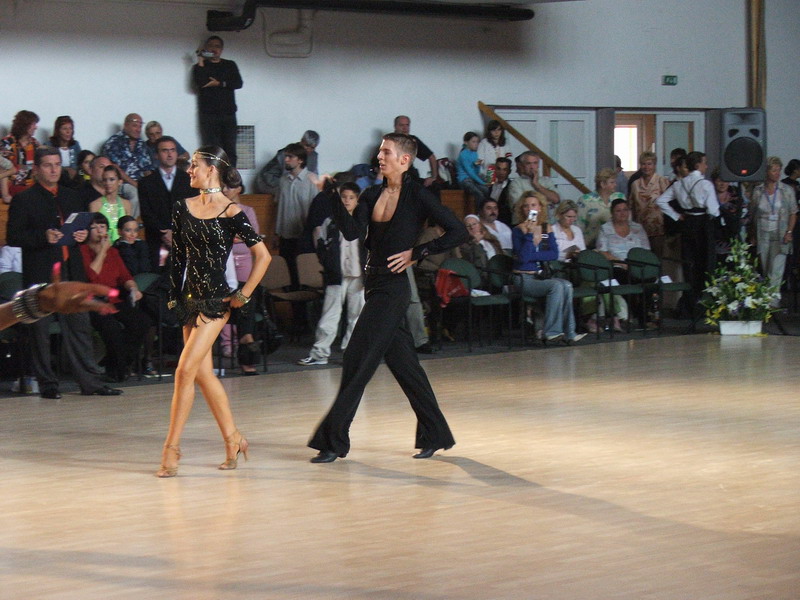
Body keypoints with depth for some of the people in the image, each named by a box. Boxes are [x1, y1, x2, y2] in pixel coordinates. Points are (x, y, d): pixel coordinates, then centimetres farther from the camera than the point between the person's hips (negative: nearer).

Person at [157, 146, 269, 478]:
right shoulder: (183, 207, 7)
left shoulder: (231, 213, -9)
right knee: (203, 373, 9)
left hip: (216, 299, -7)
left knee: (185, 370, -12)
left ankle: (172, 447, -7)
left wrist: (244, 294, -9)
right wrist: (174, 295, 8)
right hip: (190, 297, 7)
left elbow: (263, 255, -8)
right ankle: (232, 438, 21)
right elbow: (178, 255, 13)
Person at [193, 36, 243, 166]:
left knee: (230, 150, -6)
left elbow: (238, 83, 4)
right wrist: (201, 61, -5)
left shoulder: (230, 65, 18)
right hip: (208, 115, -2)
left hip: (228, 114, 2)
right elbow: (199, 82, -8)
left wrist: (219, 83, -5)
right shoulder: (200, 66, 12)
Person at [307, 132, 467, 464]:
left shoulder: (417, 195, -9)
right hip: (374, 284, 8)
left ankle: (334, 440, -3)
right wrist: (333, 198, -13)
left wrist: (416, 253, -12)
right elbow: (352, 231, -3)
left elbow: (458, 232, -10)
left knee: (358, 361, -7)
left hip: (393, 287, -8)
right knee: (402, 361, 11)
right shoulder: (372, 195, 10)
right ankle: (435, 435, 20)